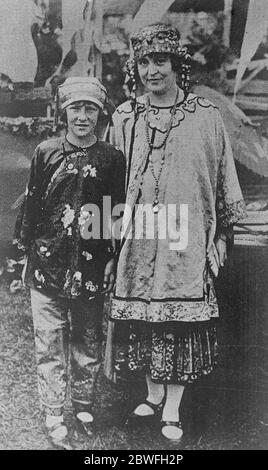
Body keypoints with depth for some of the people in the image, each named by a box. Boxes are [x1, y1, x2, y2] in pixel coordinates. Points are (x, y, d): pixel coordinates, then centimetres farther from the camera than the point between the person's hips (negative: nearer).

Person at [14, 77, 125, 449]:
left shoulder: (112, 158, 0)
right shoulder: (46, 153, 1)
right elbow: (30, 204, 6)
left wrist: (113, 261, 0)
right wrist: (27, 253, 6)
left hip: (92, 267, 0)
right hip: (48, 262, 0)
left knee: (88, 342, 13)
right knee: (50, 344, 6)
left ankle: (84, 406, 35)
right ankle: (54, 418, 22)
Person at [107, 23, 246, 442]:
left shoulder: (207, 118, 1)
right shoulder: (124, 118, 5)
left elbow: (225, 185, 7)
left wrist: (221, 236, 8)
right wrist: (116, 230, 11)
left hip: (187, 244, -1)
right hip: (137, 243, 2)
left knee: (183, 326, 3)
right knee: (141, 324, 9)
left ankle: (172, 411, 21)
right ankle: (153, 395, 32)